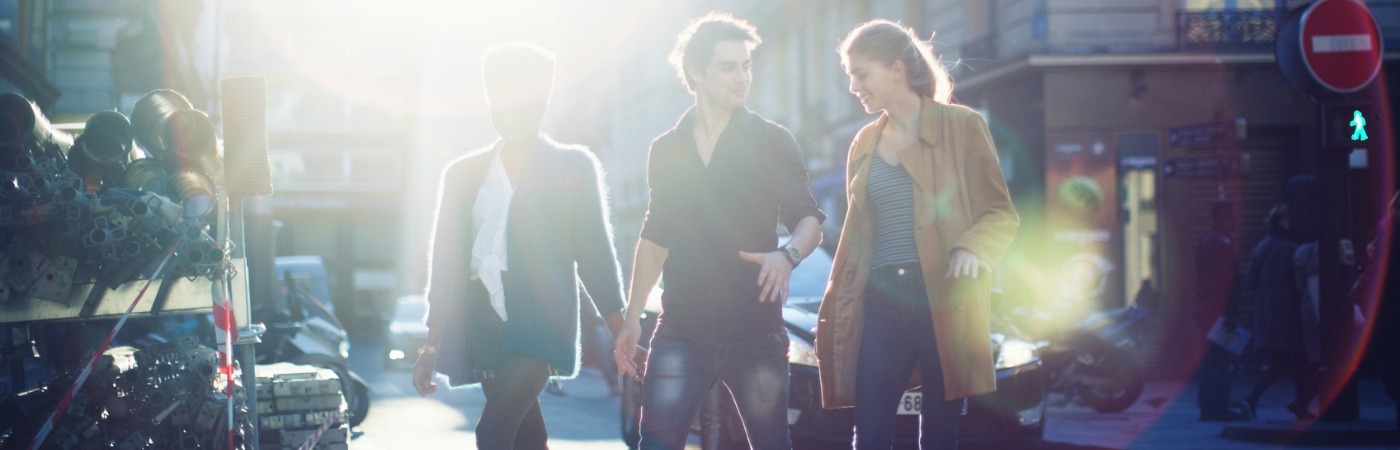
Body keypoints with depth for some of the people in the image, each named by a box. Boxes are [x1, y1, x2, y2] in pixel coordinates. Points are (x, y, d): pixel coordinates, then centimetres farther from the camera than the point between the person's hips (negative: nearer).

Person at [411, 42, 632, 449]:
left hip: (540, 322, -4)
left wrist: (622, 333, 1)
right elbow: (446, 260, 13)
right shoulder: (463, 173, 13)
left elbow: (594, 252, 5)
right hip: (482, 322, 4)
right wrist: (432, 345, 10)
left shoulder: (573, 167, 5)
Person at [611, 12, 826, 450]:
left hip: (755, 330, -2)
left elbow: (808, 220, -1)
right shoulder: (666, 150, 11)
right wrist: (632, 316, 12)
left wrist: (788, 254, -24)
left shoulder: (772, 142, 2)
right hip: (681, 332, 2)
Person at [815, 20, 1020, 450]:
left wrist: (972, 247, -22)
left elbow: (1002, 213, -2)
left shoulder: (962, 126, -1)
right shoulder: (865, 142, 14)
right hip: (882, 302, 4)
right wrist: (832, 309, 14)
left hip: (944, 300, -4)